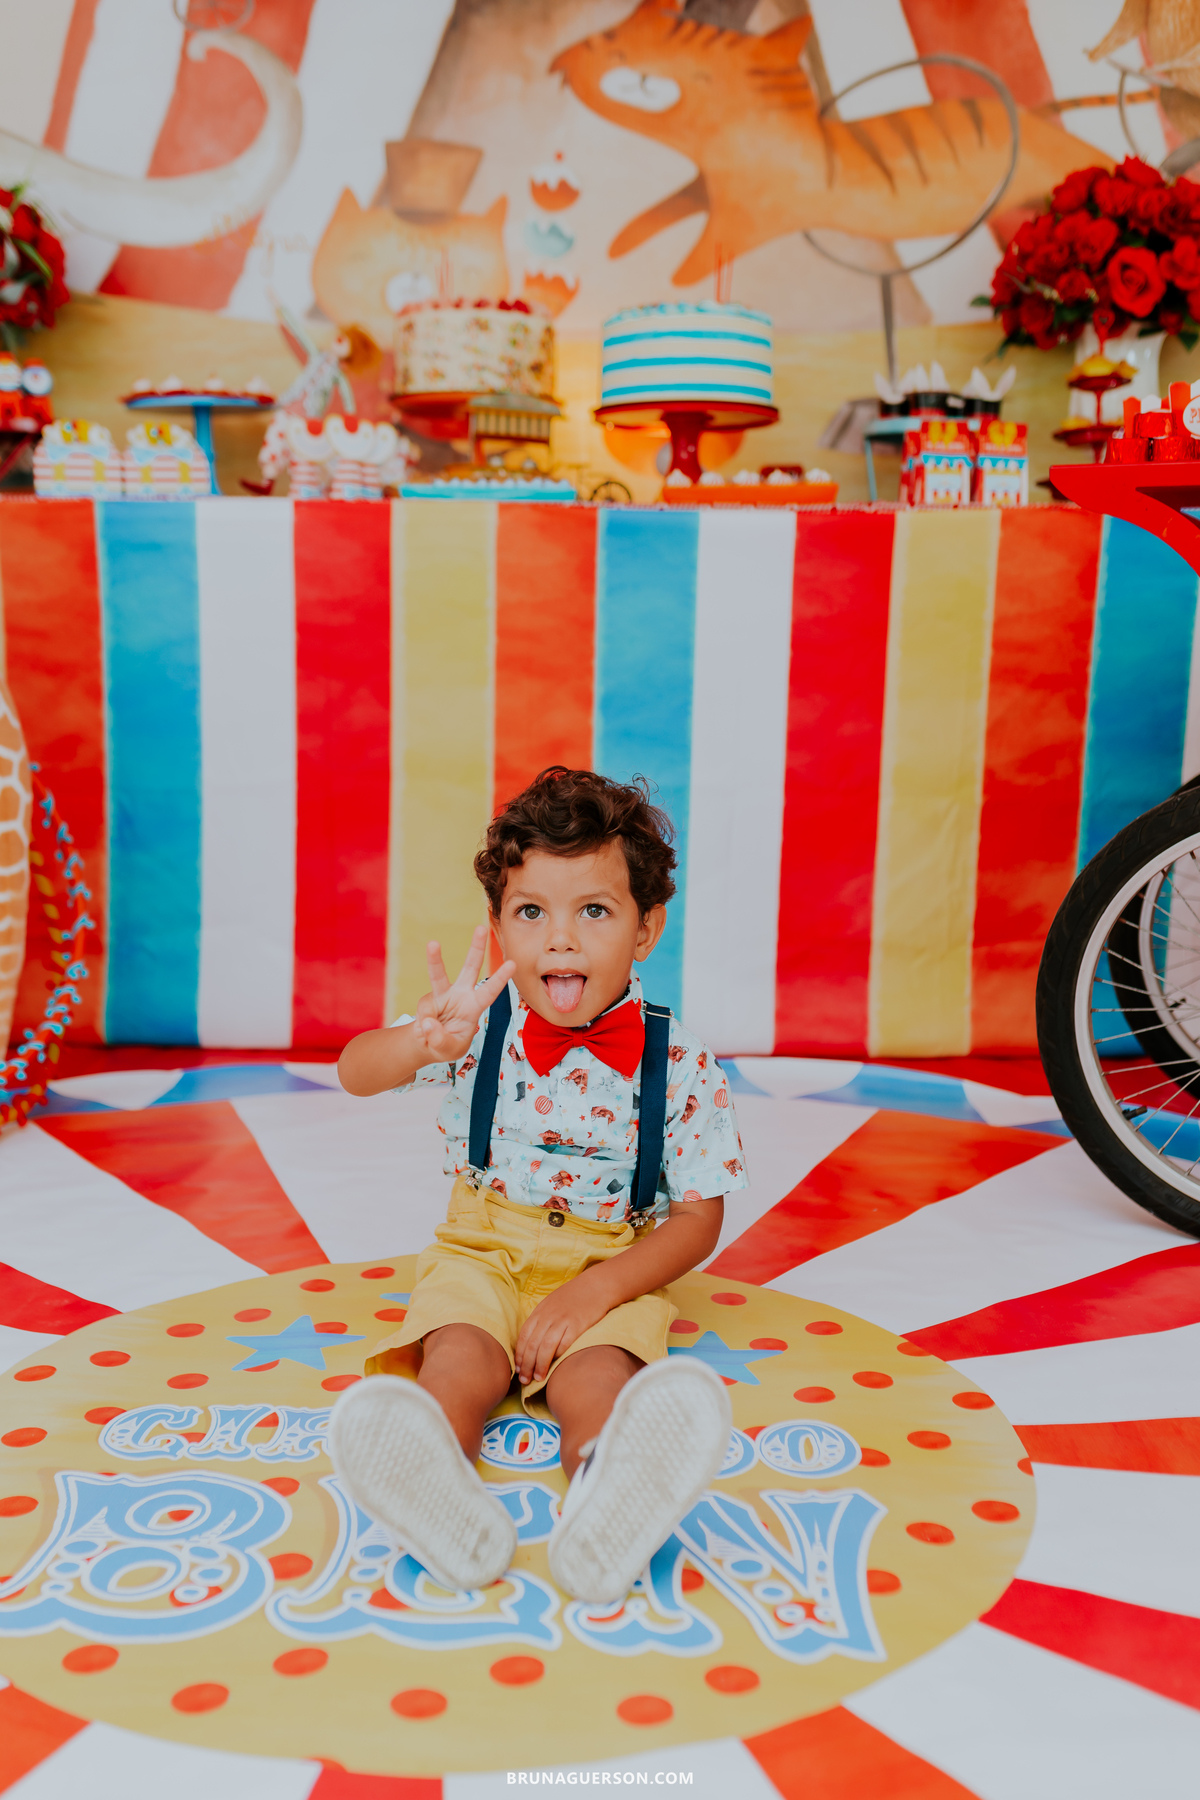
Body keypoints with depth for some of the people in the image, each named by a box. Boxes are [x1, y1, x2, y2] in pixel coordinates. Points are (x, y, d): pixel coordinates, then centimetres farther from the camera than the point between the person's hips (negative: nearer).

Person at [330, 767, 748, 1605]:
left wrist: (598, 1290, -19)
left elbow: (698, 1218, -4)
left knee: (594, 1375, -32)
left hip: (609, 1271, -2)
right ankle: (441, 1491, -55)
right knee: (461, 1359, -29)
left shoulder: (681, 1065, -7)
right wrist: (426, 1041, -40)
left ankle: (608, 1503, -59)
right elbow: (355, 1073, -16)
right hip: (482, 1252, 2)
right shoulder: (483, 1025, -4)